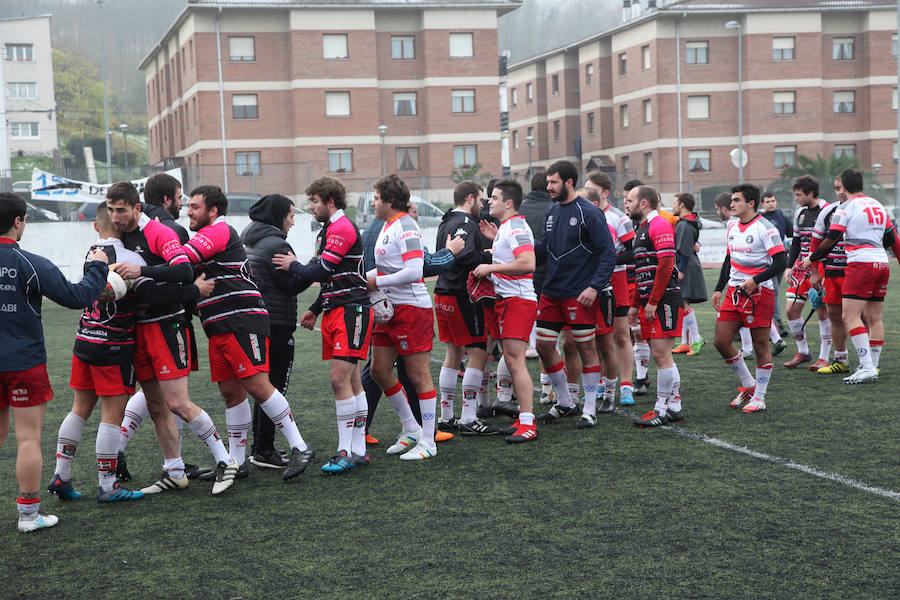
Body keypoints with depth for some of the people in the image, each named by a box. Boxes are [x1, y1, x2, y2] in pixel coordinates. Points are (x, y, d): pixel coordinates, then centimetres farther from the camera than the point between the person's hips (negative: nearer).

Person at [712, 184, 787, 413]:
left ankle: (759, 397, 12)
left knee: (760, 346, 0)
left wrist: (756, 280, -23)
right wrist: (718, 289, 17)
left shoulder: (765, 228, -11)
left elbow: (781, 261, -15)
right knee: (721, 342, 3)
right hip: (734, 291, 7)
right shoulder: (732, 227, 12)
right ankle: (748, 385, 21)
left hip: (759, 292, -7)